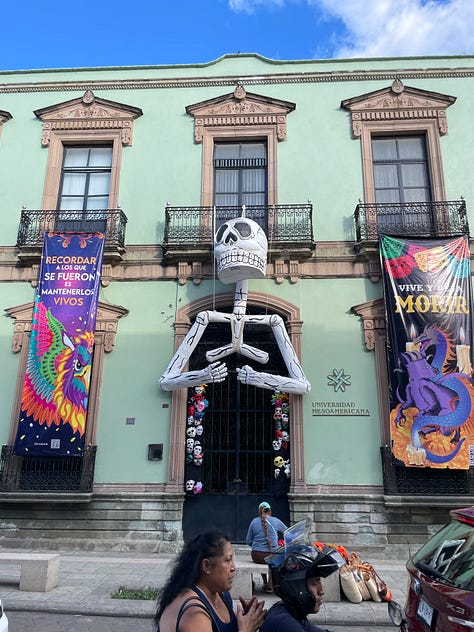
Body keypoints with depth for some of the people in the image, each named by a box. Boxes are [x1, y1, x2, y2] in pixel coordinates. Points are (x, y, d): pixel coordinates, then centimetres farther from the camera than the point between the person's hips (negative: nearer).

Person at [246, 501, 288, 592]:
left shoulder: (254, 521, 1)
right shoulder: (275, 521, -2)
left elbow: (248, 541, 5)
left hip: (256, 556, 2)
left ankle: (265, 584, 44)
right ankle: (270, 585, 32)